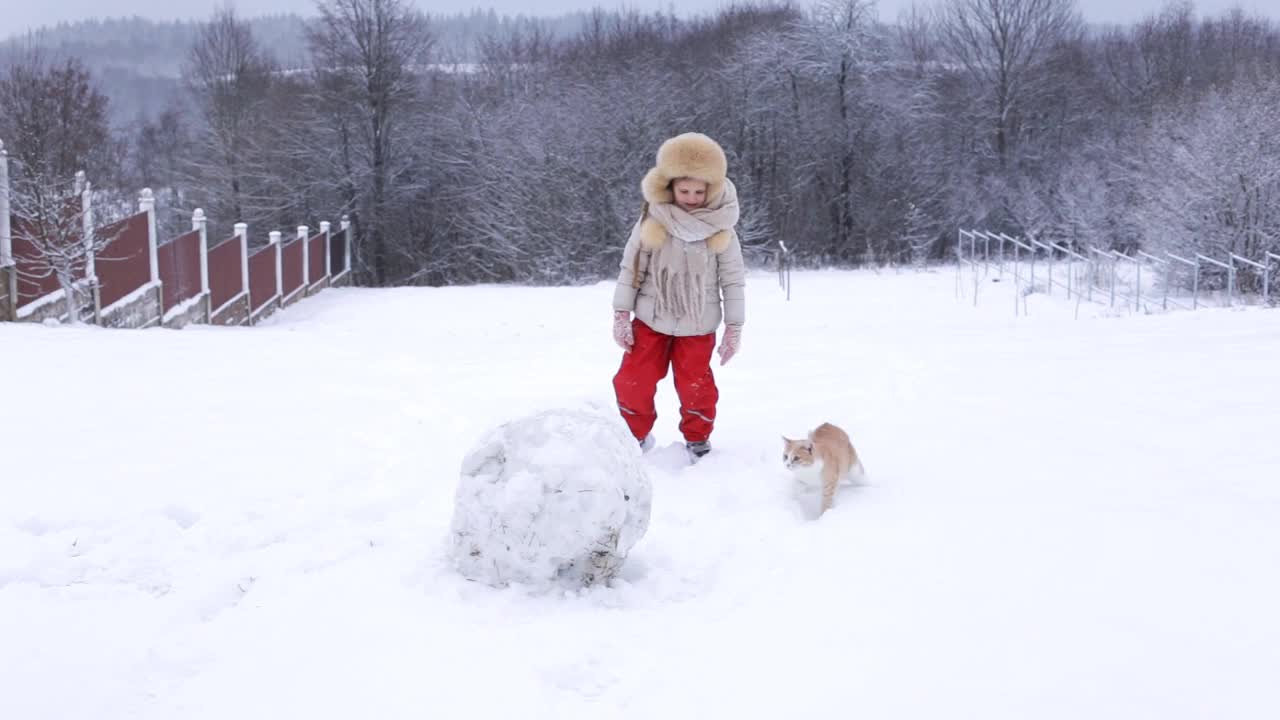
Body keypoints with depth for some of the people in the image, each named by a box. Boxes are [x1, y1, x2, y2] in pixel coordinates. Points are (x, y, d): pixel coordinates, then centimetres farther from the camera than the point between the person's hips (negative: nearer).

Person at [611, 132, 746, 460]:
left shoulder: (721, 228, -10)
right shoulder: (652, 220, -10)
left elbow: (733, 279, -4)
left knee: (695, 386, 4)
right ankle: (635, 435, 25)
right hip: (651, 320, 1)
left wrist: (734, 327, -3)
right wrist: (621, 314, -5)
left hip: (697, 325, -1)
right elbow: (631, 267, -3)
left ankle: (698, 439, 27)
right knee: (633, 382, 3)